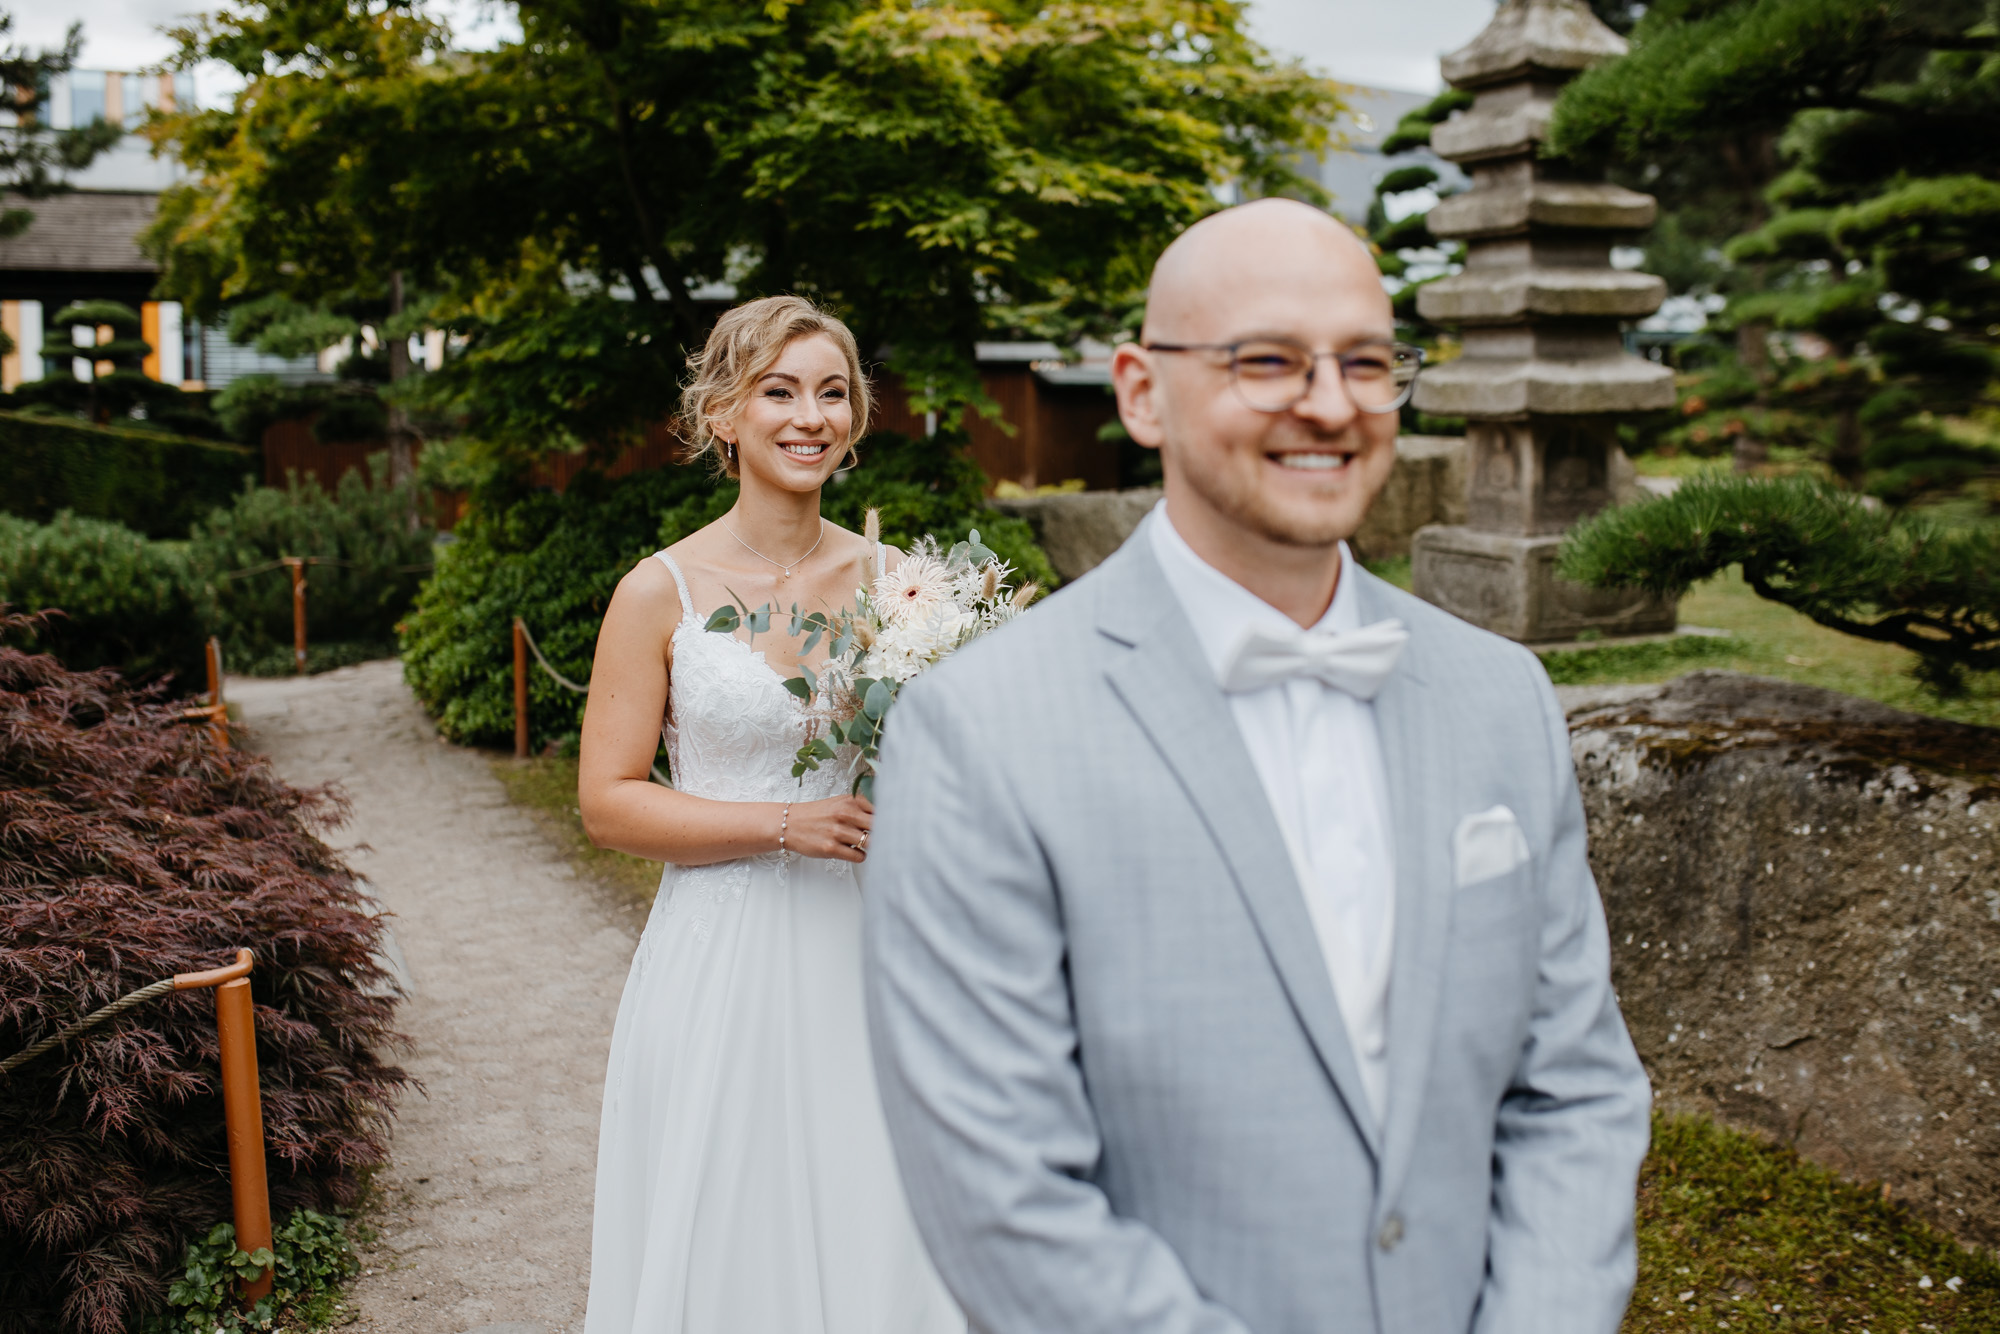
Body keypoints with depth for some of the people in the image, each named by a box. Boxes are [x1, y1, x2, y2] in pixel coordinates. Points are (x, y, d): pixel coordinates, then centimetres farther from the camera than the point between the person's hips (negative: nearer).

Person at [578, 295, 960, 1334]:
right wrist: (784, 826, -16)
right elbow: (607, 801, -6)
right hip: (724, 962, -2)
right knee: (728, 1244, 10)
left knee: (874, 1231, 11)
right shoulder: (660, 593, -6)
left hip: (868, 954, 3)